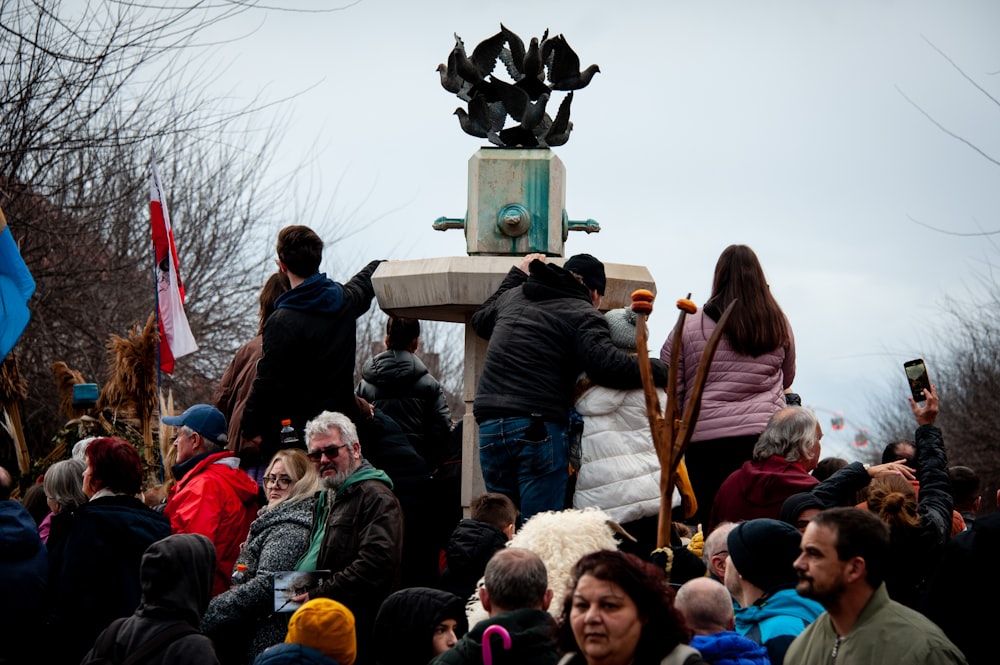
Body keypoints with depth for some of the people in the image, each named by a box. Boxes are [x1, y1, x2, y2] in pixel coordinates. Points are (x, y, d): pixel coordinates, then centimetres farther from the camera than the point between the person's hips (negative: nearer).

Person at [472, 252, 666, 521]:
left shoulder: (512, 296, 21)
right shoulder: (583, 315, 0)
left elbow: (481, 319, 43)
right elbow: (604, 363, -17)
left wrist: (516, 275, 51)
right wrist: (659, 372, -9)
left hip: (490, 425, 6)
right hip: (538, 428, -6)